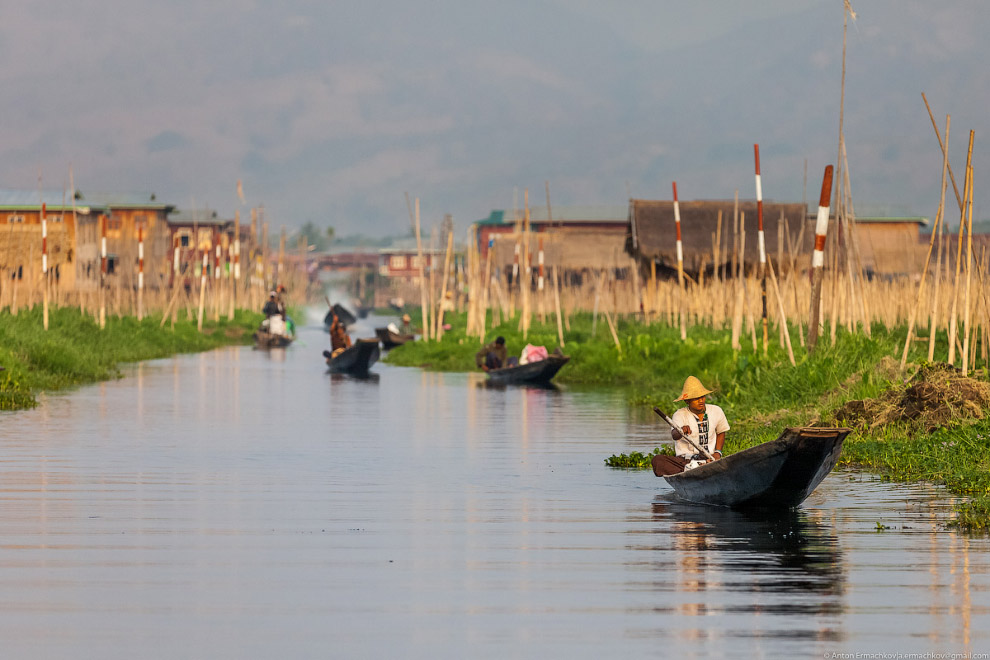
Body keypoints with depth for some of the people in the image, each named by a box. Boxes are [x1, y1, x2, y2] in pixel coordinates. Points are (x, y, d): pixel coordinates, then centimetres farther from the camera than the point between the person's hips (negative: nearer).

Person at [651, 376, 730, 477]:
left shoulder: (716, 411, 7)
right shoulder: (680, 415, -4)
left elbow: (721, 433, 25)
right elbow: (674, 435, -25)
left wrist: (717, 452, 7)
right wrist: (681, 431, -50)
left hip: (709, 459, 1)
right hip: (684, 460, -1)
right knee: (657, 460, -32)